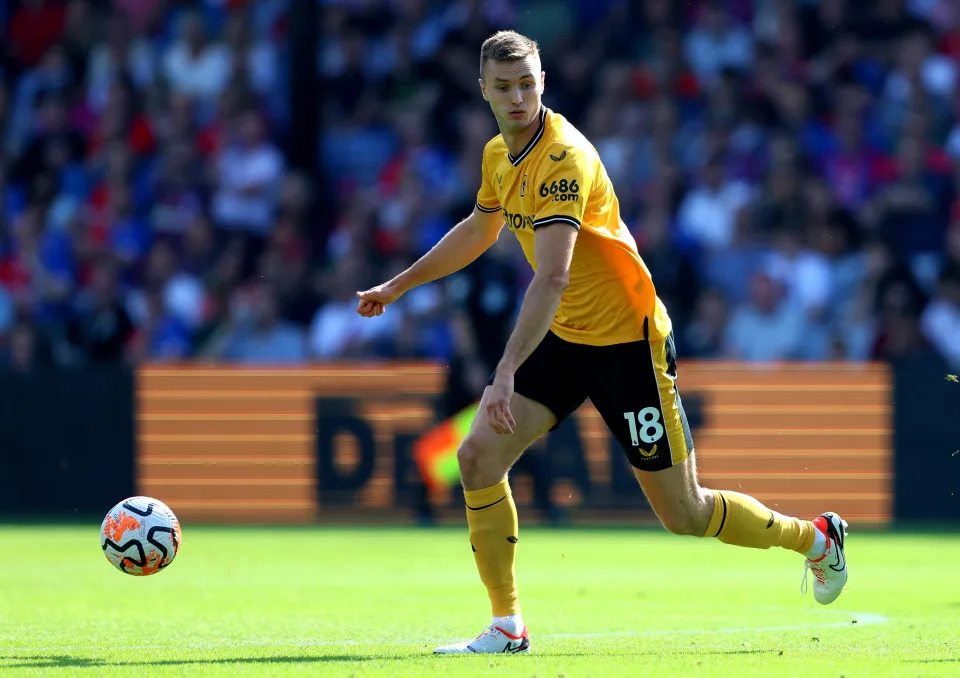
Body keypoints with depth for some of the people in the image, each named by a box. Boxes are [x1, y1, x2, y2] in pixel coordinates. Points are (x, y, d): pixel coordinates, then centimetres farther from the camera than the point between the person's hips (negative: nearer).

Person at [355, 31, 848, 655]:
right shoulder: (500, 155, 4)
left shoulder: (565, 159, -25)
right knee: (479, 457, -9)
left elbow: (552, 279, -34)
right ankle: (507, 627, -1)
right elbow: (479, 230, 26)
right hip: (564, 338, 8)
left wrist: (507, 373, -41)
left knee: (683, 513, -2)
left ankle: (816, 538, 24)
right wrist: (398, 286, 29)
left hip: (628, 338, -8)